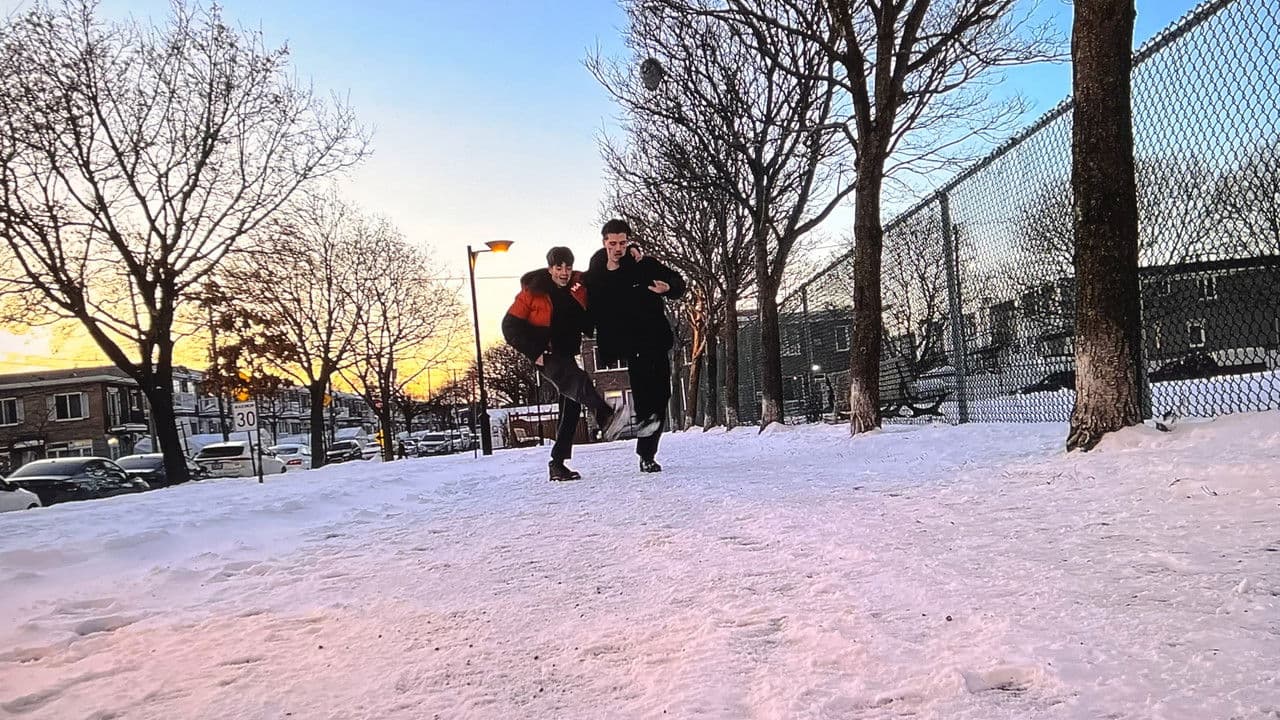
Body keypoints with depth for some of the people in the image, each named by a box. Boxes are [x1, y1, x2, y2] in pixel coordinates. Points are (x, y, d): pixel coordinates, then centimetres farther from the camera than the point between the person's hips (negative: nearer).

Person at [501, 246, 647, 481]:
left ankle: (557, 463, 6)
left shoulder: (580, 287, 3)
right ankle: (607, 418, -54)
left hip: (567, 354, 6)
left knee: (572, 406, -1)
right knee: (577, 380, -31)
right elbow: (510, 325, -7)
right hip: (546, 355, -6)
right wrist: (535, 352, -14)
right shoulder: (533, 291, -8)